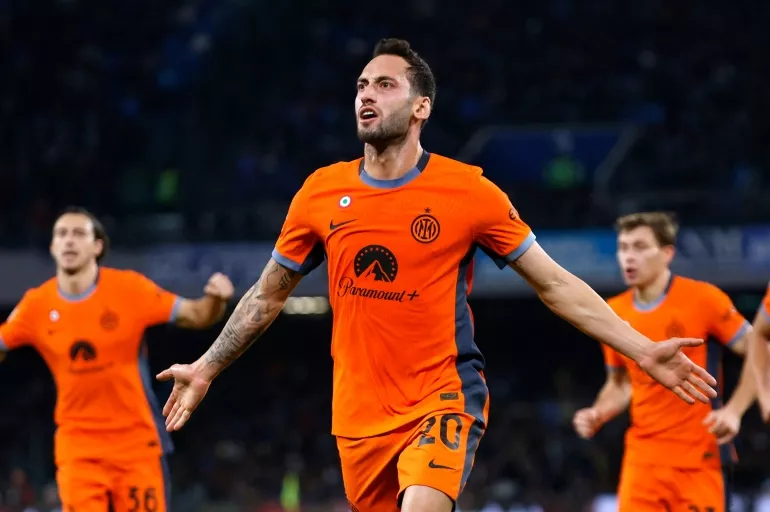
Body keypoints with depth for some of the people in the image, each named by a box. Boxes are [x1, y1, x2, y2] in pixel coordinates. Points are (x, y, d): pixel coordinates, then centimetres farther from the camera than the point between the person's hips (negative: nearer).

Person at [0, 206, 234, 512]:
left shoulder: (129, 289, -8)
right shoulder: (36, 305, -2)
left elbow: (196, 316, -5)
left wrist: (215, 300, -26)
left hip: (137, 442, -1)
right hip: (77, 444, 1)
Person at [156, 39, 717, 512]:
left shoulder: (470, 191, -5)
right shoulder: (322, 192, 3)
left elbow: (555, 284, -1)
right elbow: (269, 295, 17)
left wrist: (644, 351, -7)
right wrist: (206, 368, 19)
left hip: (444, 401, -4)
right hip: (359, 415, 4)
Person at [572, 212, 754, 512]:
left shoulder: (703, 299, -8)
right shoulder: (615, 314, 6)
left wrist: (734, 411, -15)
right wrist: (598, 414, 0)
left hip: (699, 458, -4)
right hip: (643, 459, 4)